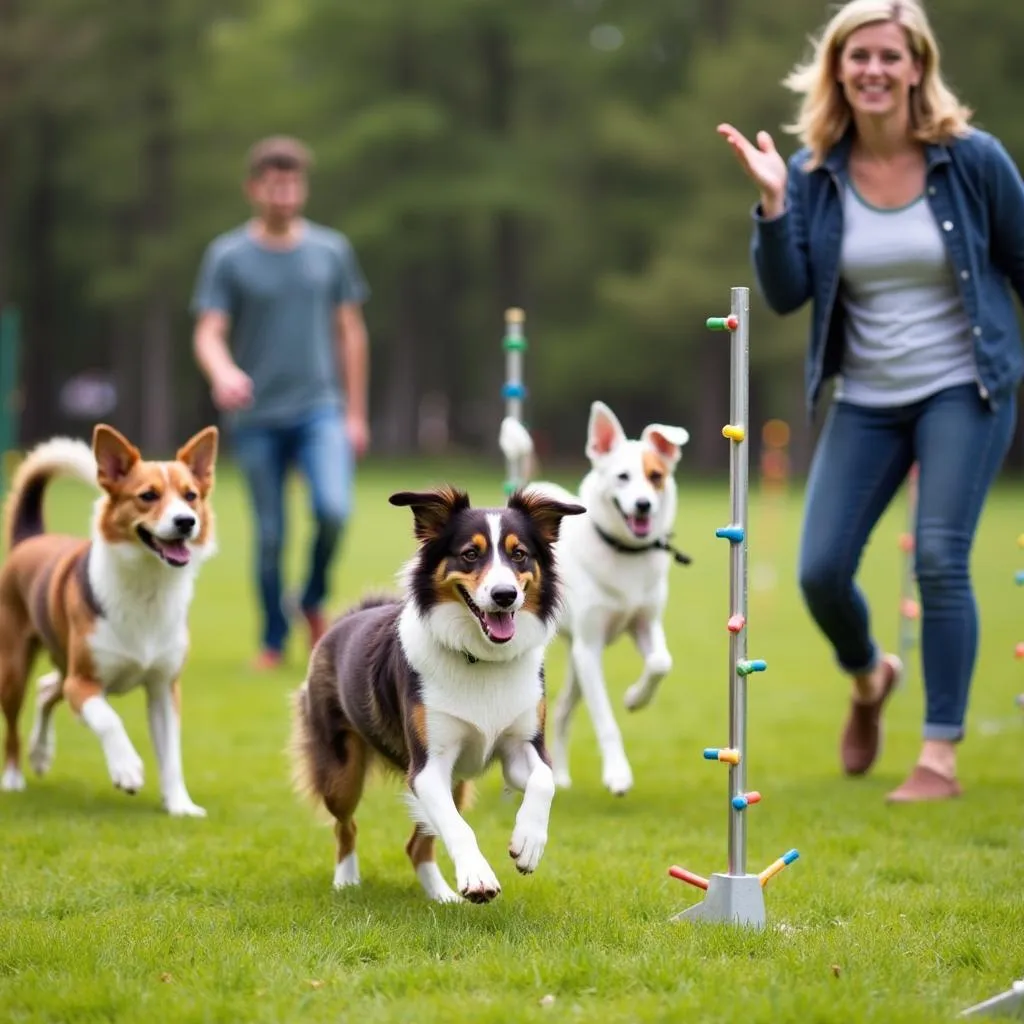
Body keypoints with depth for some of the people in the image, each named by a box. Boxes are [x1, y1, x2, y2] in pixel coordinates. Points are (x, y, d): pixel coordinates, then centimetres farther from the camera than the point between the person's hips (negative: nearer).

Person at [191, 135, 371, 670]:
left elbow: (350, 332, 11)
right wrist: (222, 372, -29)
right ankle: (273, 640, 19)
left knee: (333, 508, -20)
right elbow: (208, 333, -6)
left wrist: (355, 414, 9)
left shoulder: (332, 250, 5)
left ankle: (313, 601, 7)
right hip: (256, 418, -1)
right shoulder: (227, 256, -1)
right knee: (269, 535, 3)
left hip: (320, 409, 1)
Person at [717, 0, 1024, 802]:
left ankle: (941, 757, -5)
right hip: (865, 400, 3)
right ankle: (868, 678, 32)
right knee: (820, 571, -2)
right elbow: (785, 295, -7)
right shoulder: (814, 173, -2)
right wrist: (773, 202, -19)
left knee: (940, 560, -14)